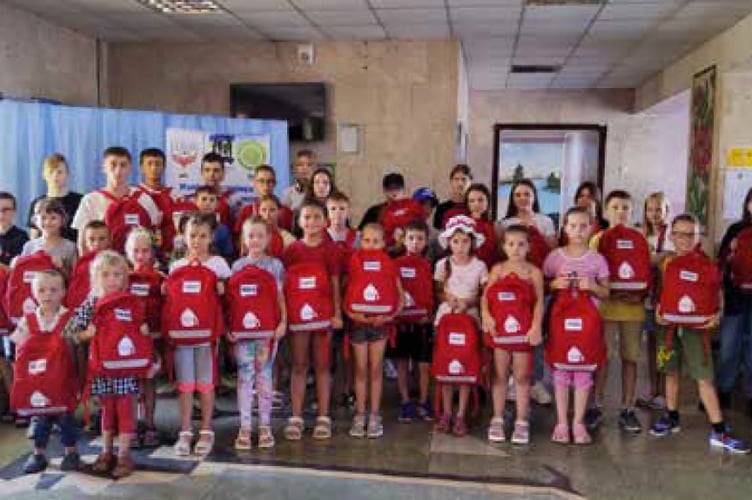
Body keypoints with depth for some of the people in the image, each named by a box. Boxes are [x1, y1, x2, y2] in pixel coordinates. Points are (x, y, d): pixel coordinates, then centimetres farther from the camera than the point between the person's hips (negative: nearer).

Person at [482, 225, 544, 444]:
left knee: (522, 376, 6)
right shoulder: (497, 269, 5)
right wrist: (485, 315, -12)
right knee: (500, 374, 8)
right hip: (499, 327, 1)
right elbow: (485, 296, 4)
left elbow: (539, 301, -2)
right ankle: (497, 419, 18)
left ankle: (522, 422, 17)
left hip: (524, 330, -1)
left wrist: (536, 326, -12)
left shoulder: (534, 272, 1)